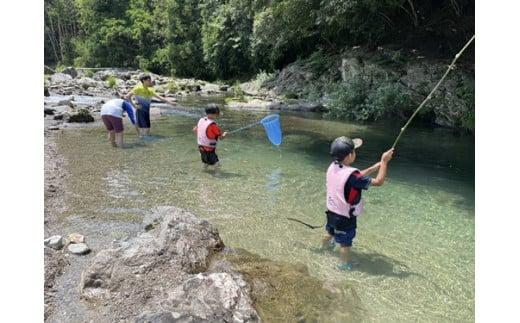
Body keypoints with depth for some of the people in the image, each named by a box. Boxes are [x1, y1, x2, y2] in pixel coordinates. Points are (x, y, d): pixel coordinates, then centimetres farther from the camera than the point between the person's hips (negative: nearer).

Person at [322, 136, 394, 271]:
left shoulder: (332, 167, -10)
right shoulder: (351, 175, -34)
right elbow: (378, 182, -25)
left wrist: (373, 168, 2)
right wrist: (384, 162, -18)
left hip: (332, 212, 7)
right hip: (345, 217, -7)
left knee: (330, 231, 34)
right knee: (345, 242, 17)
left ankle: (324, 245, 60)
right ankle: (343, 264, 38)